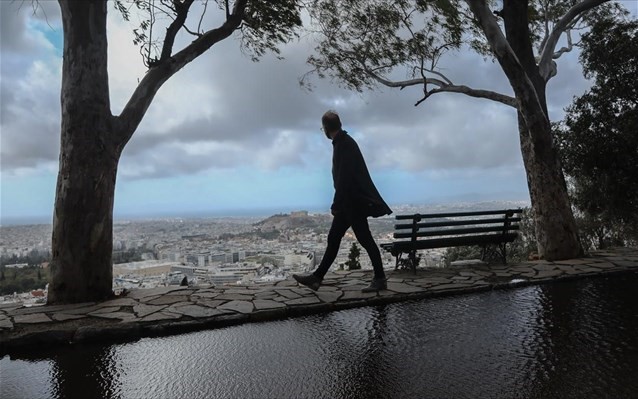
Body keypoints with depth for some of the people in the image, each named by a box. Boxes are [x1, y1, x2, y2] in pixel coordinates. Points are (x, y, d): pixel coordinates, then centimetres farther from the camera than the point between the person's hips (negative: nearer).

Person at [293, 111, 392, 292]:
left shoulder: (344, 144, -17)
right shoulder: (343, 142, 13)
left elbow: (344, 177, -22)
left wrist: (336, 204, -18)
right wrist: (338, 204, 19)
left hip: (354, 202, -10)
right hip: (349, 202, 10)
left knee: (365, 239, -1)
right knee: (333, 238, 11)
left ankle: (380, 279, 12)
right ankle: (317, 277, 17)